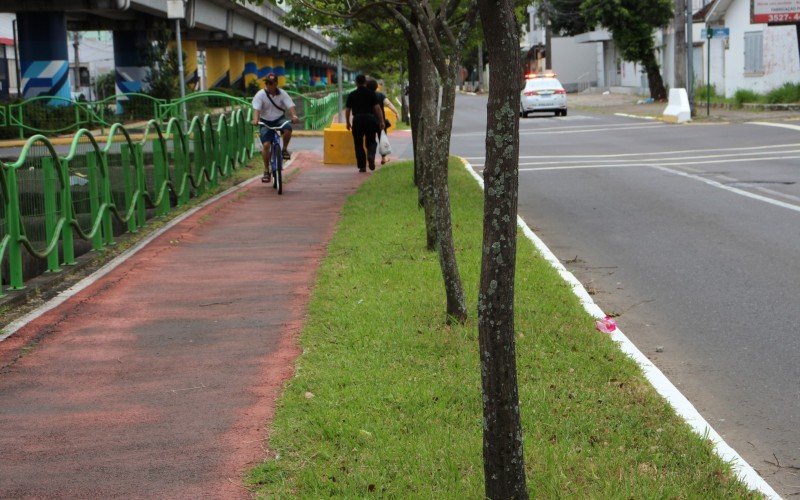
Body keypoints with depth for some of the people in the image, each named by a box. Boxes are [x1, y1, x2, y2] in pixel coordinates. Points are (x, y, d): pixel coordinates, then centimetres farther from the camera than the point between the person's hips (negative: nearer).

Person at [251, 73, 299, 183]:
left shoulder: (282, 93, -5)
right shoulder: (260, 94, -10)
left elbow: (290, 105, -15)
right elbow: (256, 108, -22)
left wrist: (294, 116, -35)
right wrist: (255, 119, -41)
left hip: (279, 119, 1)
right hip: (266, 121, -1)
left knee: (288, 128, -33)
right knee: (266, 144, -15)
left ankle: (285, 149, -5)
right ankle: (266, 171, -4)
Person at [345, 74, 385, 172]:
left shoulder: (351, 95, 6)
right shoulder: (371, 93, 3)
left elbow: (347, 110, 8)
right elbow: (377, 108, -3)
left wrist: (348, 123, 20)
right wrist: (381, 121, 0)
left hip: (357, 120, 0)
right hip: (370, 119, 0)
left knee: (358, 144, 7)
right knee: (371, 141, 12)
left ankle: (362, 166, 2)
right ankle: (371, 155, -19)